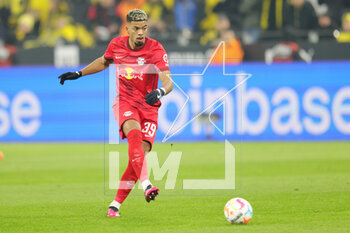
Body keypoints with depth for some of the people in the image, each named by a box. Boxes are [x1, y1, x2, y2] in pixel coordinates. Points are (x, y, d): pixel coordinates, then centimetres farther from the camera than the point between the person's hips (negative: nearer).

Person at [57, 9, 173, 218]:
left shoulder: (156, 50, -11)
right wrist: (78, 74, 25)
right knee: (134, 134, -32)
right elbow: (104, 62, 25)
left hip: (149, 106, 0)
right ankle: (146, 184, -49)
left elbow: (168, 82, -22)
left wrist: (160, 92, -44)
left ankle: (116, 204, -2)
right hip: (124, 101, 0)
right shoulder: (117, 45, 0)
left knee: (142, 151, -13)